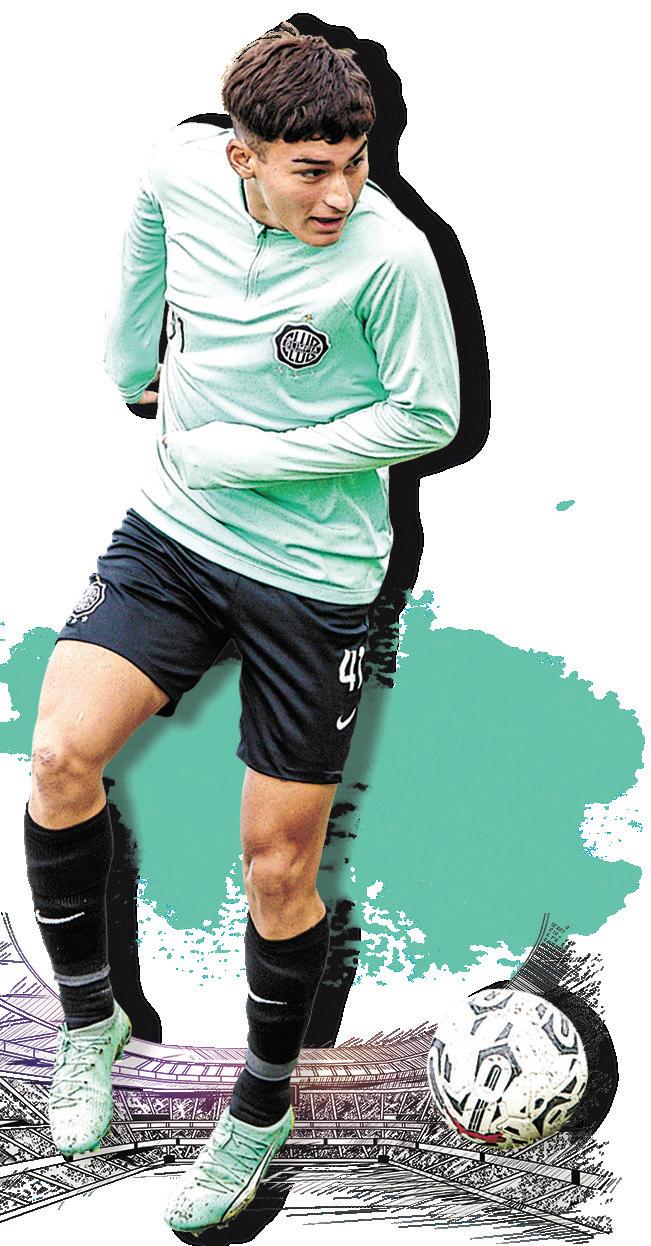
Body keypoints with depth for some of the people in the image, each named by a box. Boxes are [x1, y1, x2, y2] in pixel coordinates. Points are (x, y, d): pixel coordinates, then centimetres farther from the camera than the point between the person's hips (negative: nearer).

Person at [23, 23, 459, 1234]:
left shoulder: (389, 256, -22)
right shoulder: (183, 169, -10)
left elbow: (428, 417, -13)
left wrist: (250, 456, -16)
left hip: (312, 576, -3)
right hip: (175, 531, 4)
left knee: (278, 866, 4)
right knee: (60, 755, -15)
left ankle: (261, 1108, 28)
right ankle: (87, 1014, 11)